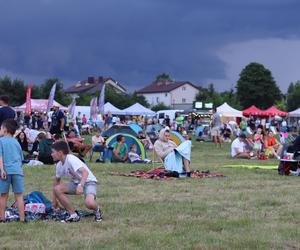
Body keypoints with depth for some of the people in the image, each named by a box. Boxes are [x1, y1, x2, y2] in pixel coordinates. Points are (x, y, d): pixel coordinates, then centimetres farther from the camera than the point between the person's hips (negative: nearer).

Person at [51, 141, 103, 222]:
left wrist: (80, 185, -52)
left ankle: (97, 210, 5)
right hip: (76, 182, 8)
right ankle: (73, 215, -7)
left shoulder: (71, 159, -24)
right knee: (57, 189, -15)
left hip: (88, 181, -8)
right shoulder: (59, 165, 1)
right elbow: (57, 180, 17)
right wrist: (54, 200, 17)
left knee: (89, 203, -36)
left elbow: (85, 172, -36)